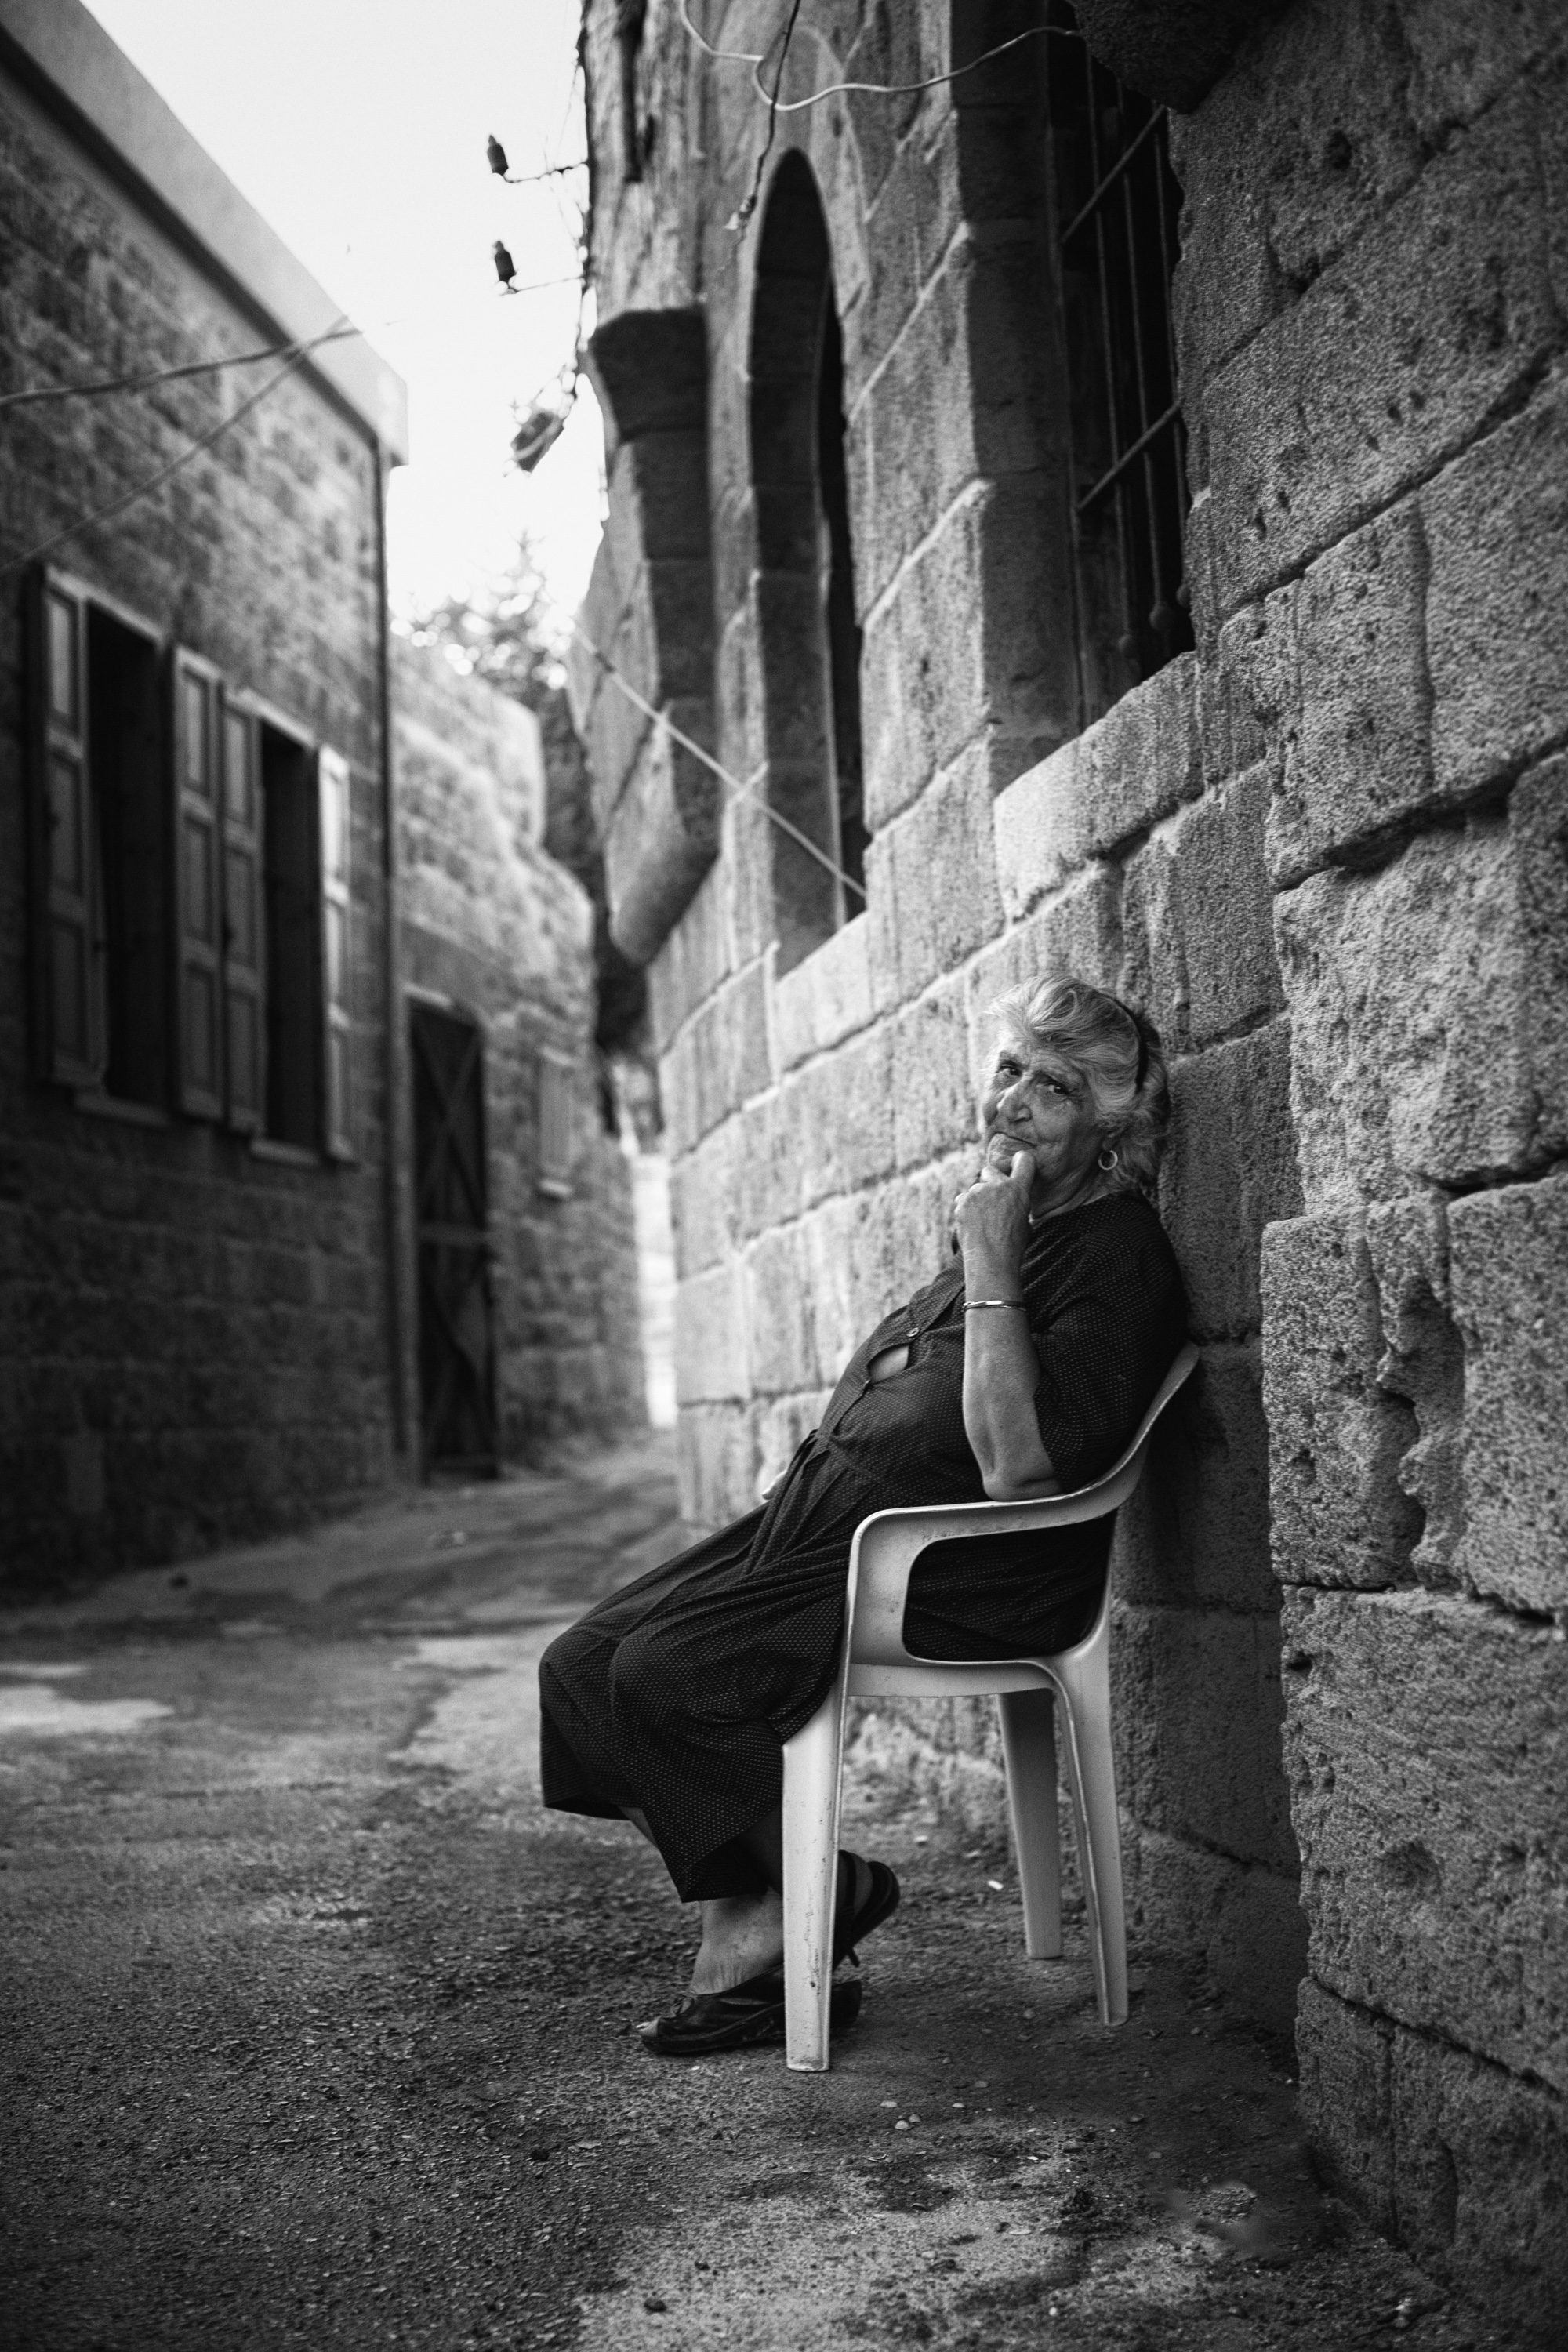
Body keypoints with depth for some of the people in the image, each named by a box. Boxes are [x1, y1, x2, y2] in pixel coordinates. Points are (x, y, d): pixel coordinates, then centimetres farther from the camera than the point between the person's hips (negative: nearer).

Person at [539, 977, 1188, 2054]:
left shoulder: (1117, 1252, -9)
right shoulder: (1005, 1222, 20)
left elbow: (1020, 1465, -21)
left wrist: (989, 1270, -18)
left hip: (966, 1574, -9)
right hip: (827, 1521, 10)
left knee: (665, 1674, -24)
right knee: (581, 1665, -6)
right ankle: (743, 1924, -4)